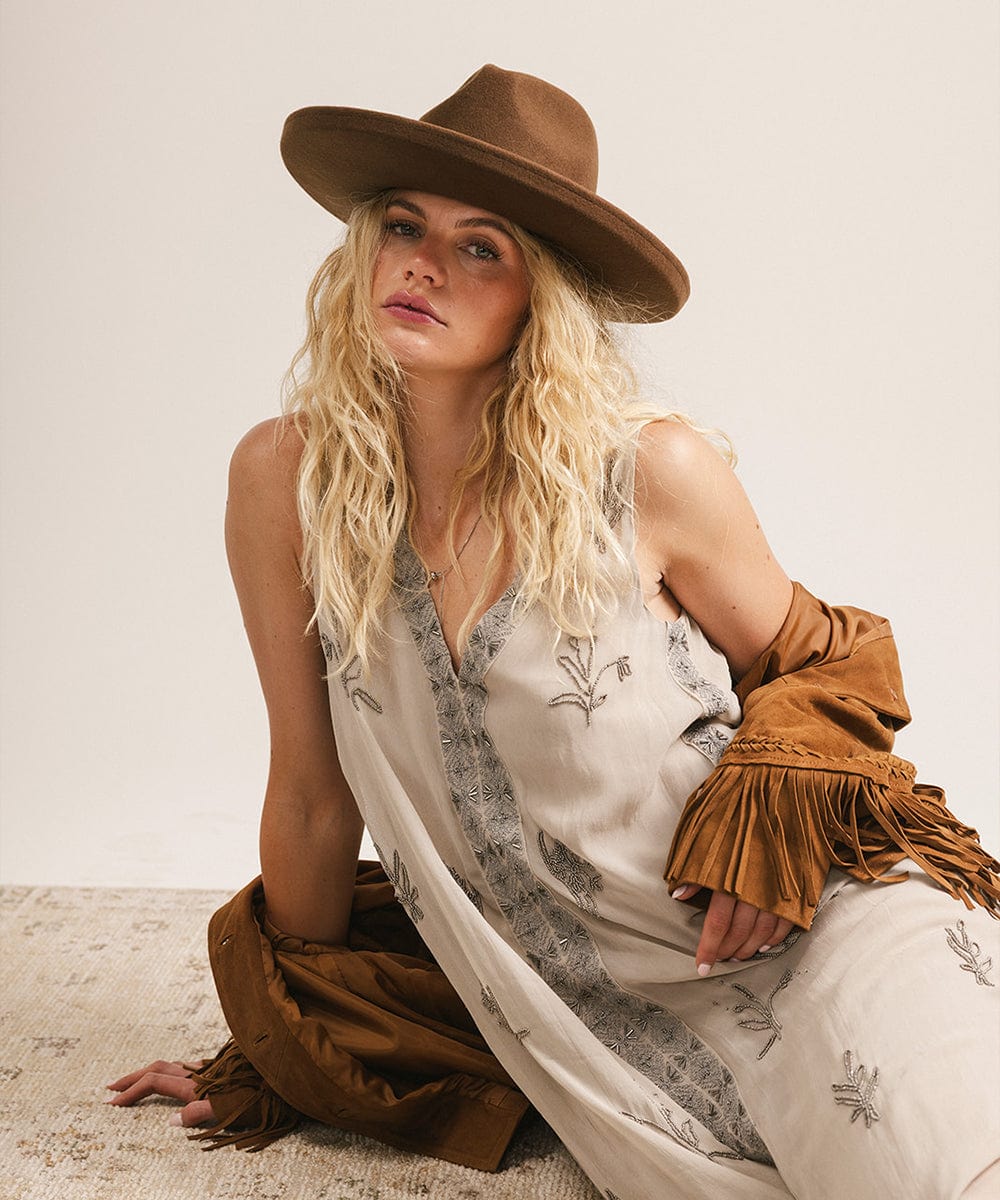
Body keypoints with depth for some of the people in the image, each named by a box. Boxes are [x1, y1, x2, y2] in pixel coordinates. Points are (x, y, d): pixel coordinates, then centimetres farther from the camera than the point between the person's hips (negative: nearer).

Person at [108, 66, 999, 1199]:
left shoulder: (652, 474, -10)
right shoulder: (286, 478, -6)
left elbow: (811, 668, 8)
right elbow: (313, 792, 4)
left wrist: (770, 806, -14)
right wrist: (277, 1059, 13)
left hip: (810, 923, -2)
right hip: (591, 1007, 2)